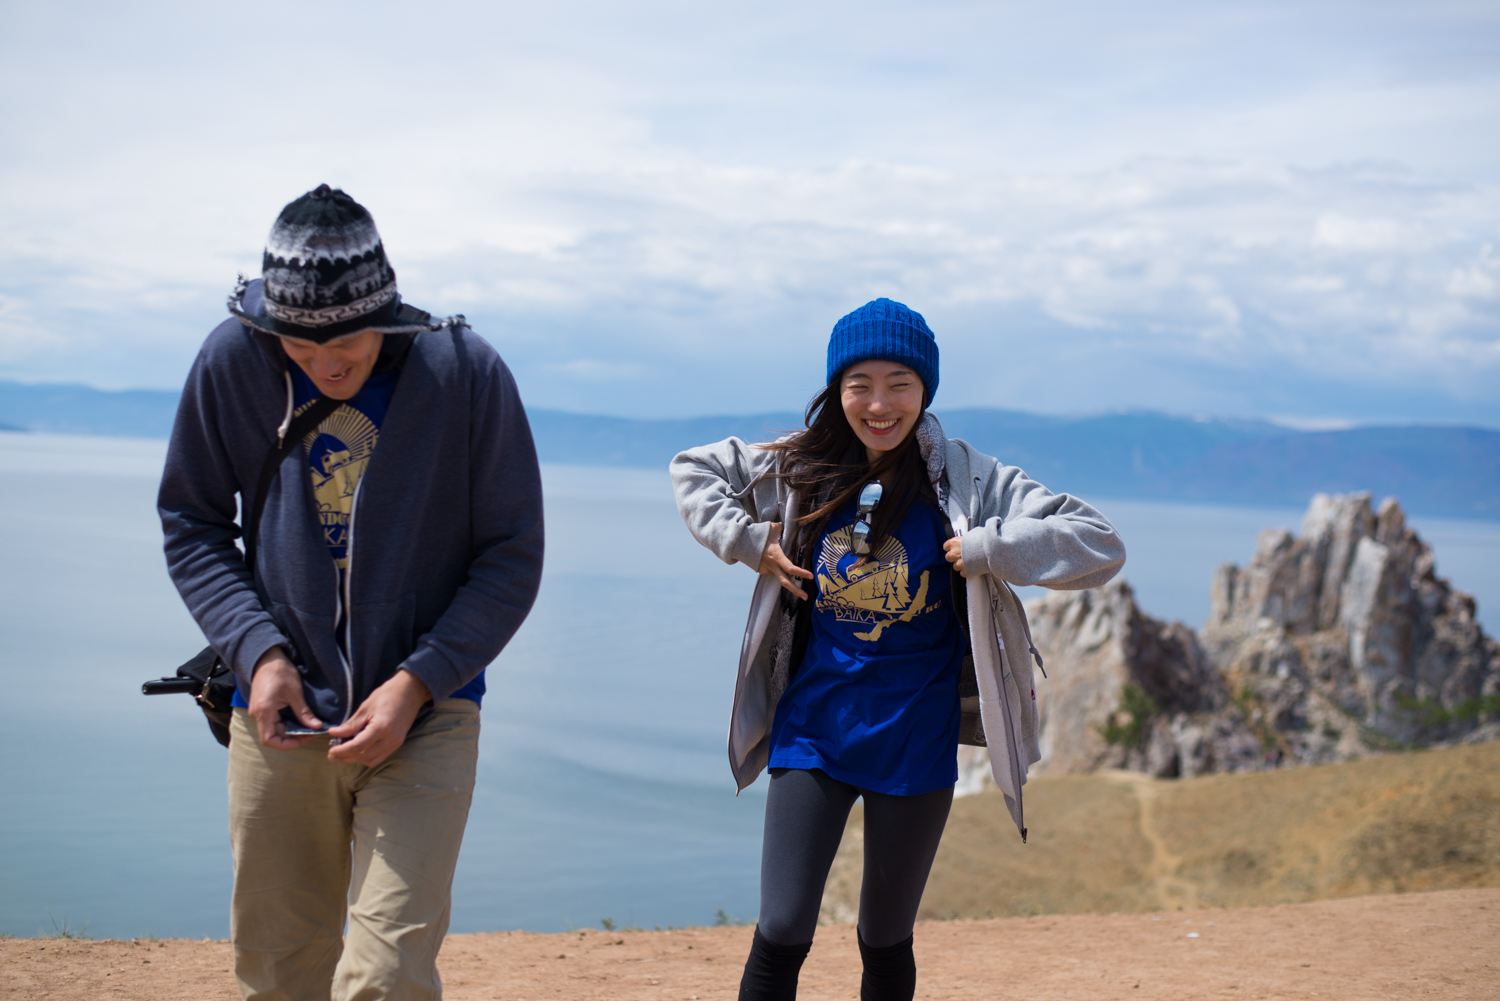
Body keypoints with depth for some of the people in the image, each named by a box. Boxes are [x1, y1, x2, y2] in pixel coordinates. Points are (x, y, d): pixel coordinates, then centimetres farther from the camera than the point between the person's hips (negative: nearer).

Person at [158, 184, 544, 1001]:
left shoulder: (465, 373, -10)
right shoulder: (232, 363, -5)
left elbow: (513, 557, -2)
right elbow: (190, 526, 7)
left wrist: (417, 683, -12)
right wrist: (256, 650, -8)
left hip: (425, 715, -2)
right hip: (280, 712, 3)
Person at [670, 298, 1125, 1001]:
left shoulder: (966, 480, -7)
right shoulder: (799, 468, 1)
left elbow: (1102, 546, -12)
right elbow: (694, 468, 16)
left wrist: (985, 551, -19)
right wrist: (747, 540, 1)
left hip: (915, 745, -1)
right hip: (811, 729, 1)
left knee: (885, 941, 11)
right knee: (781, 934, -8)